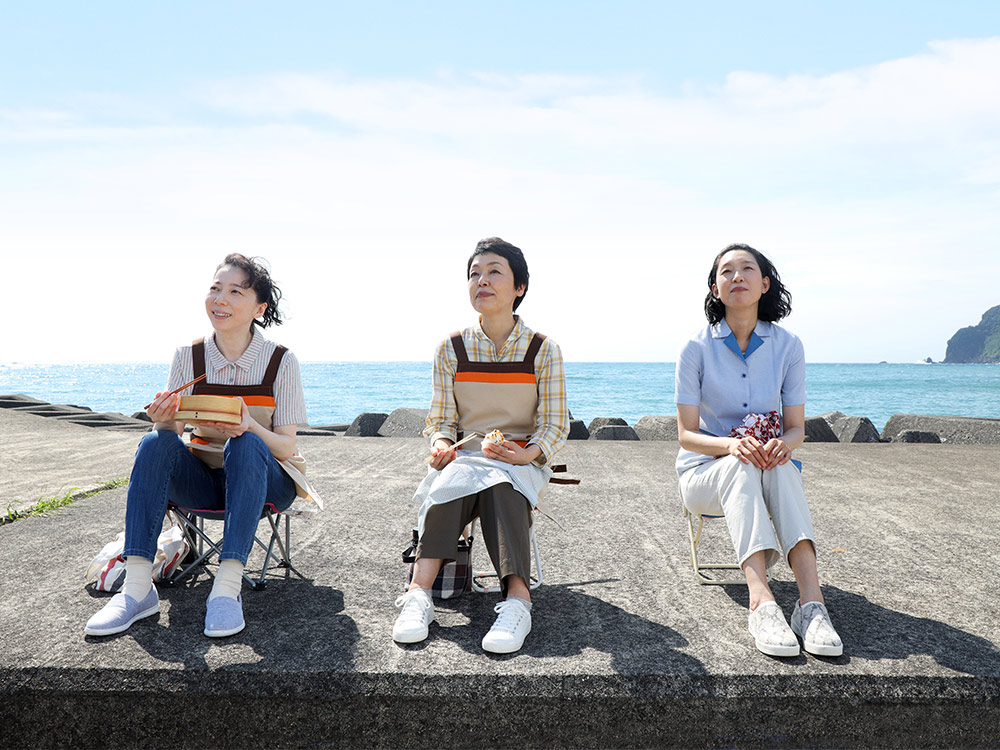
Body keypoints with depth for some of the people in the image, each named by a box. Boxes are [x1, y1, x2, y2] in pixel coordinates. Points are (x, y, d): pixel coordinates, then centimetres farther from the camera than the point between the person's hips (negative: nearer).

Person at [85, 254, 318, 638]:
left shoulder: (281, 361, -8)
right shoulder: (188, 356, 0)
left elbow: (286, 447, -9)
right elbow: (173, 432, -1)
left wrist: (249, 426, -30)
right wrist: (164, 420, -26)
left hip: (263, 480, -3)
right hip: (203, 481, 3)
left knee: (246, 445, -34)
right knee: (155, 442, -24)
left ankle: (227, 587, -38)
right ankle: (137, 587, -29)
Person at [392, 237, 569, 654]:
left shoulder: (543, 350, 0)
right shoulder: (452, 349, 5)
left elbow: (556, 425, -1)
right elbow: (440, 420, 7)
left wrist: (528, 453, -20)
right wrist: (441, 444, -16)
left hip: (521, 461, -1)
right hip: (464, 457, 2)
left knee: (499, 486, -36)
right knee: (452, 482, -34)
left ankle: (516, 600, -44)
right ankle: (419, 593, -40)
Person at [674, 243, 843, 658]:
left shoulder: (787, 346, -1)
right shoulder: (697, 348, -7)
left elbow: (796, 426, 1)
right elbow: (687, 434, -9)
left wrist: (783, 444, -25)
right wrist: (731, 444, -31)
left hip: (767, 470, 2)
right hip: (704, 472, -1)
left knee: (780, 466, -34)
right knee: (741, 468, -36)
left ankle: (811, 602, -44)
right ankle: (762, 604, -49)